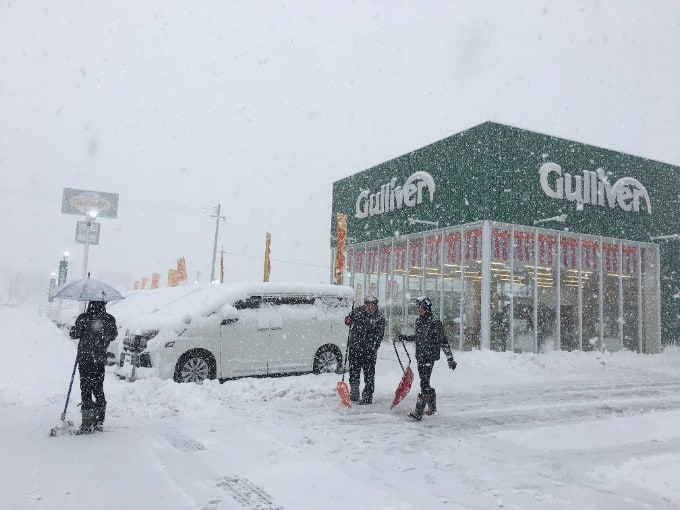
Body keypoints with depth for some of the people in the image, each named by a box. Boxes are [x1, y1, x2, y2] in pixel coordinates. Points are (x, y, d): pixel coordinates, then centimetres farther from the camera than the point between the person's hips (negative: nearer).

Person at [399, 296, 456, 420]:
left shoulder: (435, 322, -12)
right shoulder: (418, 321, 10)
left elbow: (443, 340, -12)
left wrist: (450, 358, -13)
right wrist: (405, 337, 19)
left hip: (430, 356, -7)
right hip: (420, 356, 7)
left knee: (424, 383, -11)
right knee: (424, 383, 12)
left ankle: (419, 412, -11)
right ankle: (432, 406, 28)